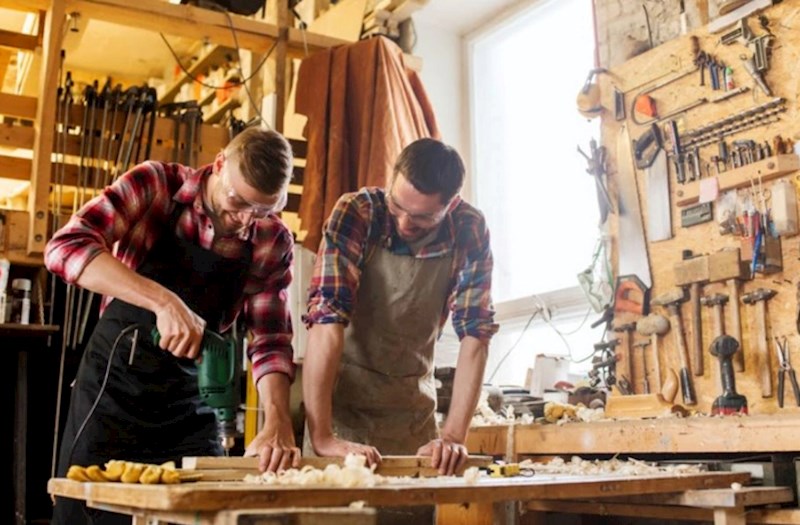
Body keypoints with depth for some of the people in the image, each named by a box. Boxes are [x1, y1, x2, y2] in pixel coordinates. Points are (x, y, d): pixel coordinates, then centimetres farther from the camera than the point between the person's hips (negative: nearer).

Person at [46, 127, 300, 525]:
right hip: (113, 386, -1)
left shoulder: (273, 242, -5)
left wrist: (277, 421, -25)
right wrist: (163, 300, -36)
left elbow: (270, 339, -7)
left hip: (190, 407, 2)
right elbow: (64, 247, -23)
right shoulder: (156, 184, -12)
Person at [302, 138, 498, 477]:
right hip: (342, 400, -2)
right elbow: (326, 320, -27)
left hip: (413, 409, 3)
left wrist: (454, 436, -22)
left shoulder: (471, 233, -12)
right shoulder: (356, 213, -20)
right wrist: (321, 437, -35)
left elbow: (475, 334, -12)